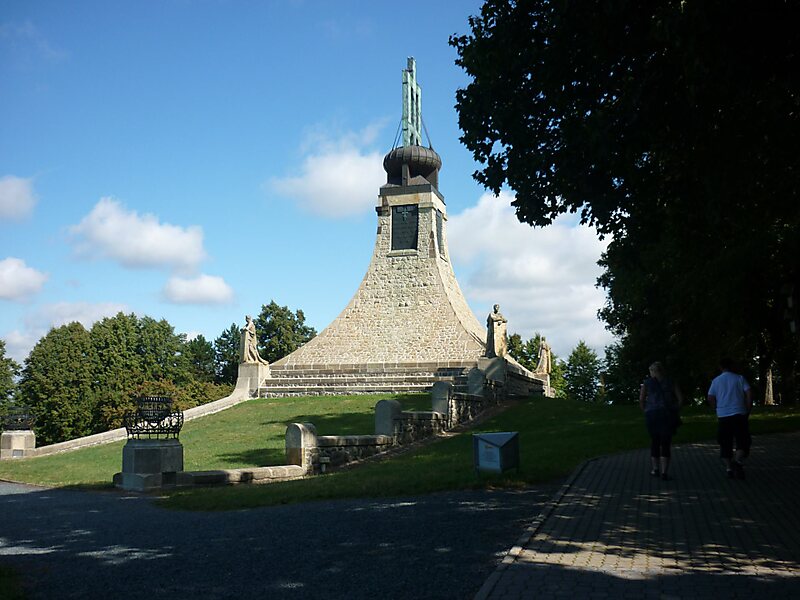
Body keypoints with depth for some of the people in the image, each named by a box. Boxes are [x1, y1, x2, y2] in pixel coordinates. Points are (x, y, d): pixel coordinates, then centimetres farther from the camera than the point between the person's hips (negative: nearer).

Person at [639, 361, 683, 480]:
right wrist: (675, 411, 9)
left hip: (652, 414, 0)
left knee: (654, 441, 15)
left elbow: (641, 400, -2)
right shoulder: (670, 382, 8)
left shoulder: (647, 382, 5)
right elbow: (680, 399, 0)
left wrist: (646, 411, 10)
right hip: (668, 415, 0)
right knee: (666, 443, 1)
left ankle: (655, 469, 20)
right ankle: (664, 472, -5)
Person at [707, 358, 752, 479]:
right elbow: (749, 394, -6)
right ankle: (738, 461, -20)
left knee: (725, 444, 9)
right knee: (743, 442, 4)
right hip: (739, 414, -1)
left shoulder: (716, 381, 7)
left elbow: (710, 399, 1)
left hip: (723, 416, 1)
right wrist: (748, 410, 4)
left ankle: (729, 468, 5)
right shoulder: (739, 378, 3)